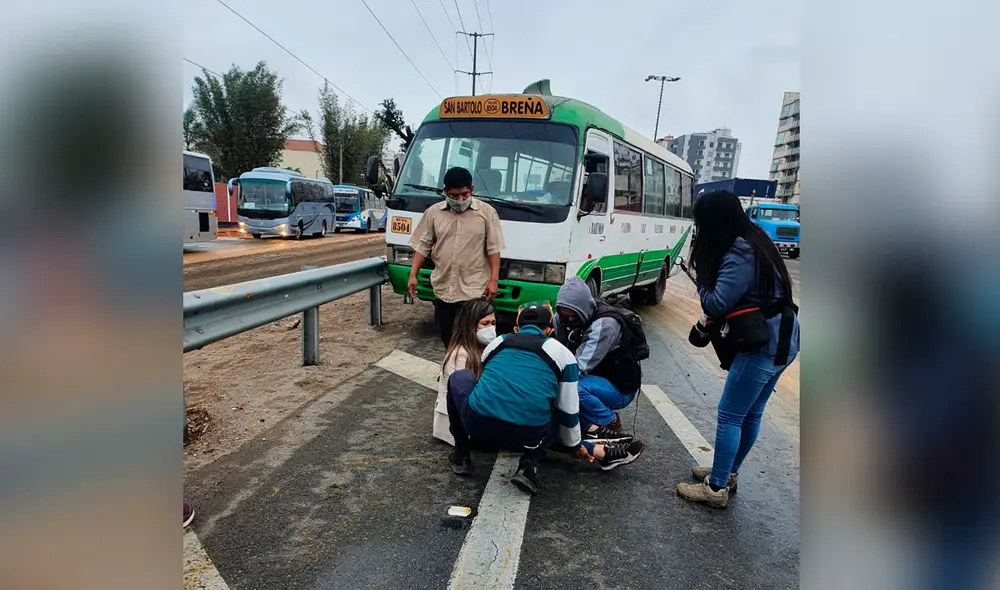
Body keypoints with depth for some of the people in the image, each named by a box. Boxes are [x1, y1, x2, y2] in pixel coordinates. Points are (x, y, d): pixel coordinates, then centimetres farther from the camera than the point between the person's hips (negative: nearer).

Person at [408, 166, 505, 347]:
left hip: (474, 290, -3)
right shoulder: (433, 212, 5)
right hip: (442, 289, 4)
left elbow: (493, 249, -4)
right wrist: (413, 275, 2)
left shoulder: (487, 212, -2)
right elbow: (423, 246, 8)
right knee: (447, 336, 14)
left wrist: (493, 280, -10)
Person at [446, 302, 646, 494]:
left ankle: (461, 456, 29)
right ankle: (529, 465, 9)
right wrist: (574, 446, 36)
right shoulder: (562, 352, 14)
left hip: (478, 423, 1)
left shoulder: (496, 343, 22)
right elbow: (568, 410, 17)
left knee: (459, 376, 31)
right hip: (525, 437, 0)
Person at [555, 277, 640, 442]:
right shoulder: (566, 319, -3)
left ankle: (611, 424, -8)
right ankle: (591, 425, -6)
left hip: (620, 387, -7)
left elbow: (581, 367, -32)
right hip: (596, 379, 7)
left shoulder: (604, 324, -27)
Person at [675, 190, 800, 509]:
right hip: (781, 340, 10)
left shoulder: (739, 255, -21)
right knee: (751, 413, 19)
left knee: (729, 415, 0)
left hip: (763, 345, -10)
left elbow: (717, 304, -21)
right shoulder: (754, 241, 10)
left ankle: (717, 488, 10)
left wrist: (701, 283, -5)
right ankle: (728, 472, 34)